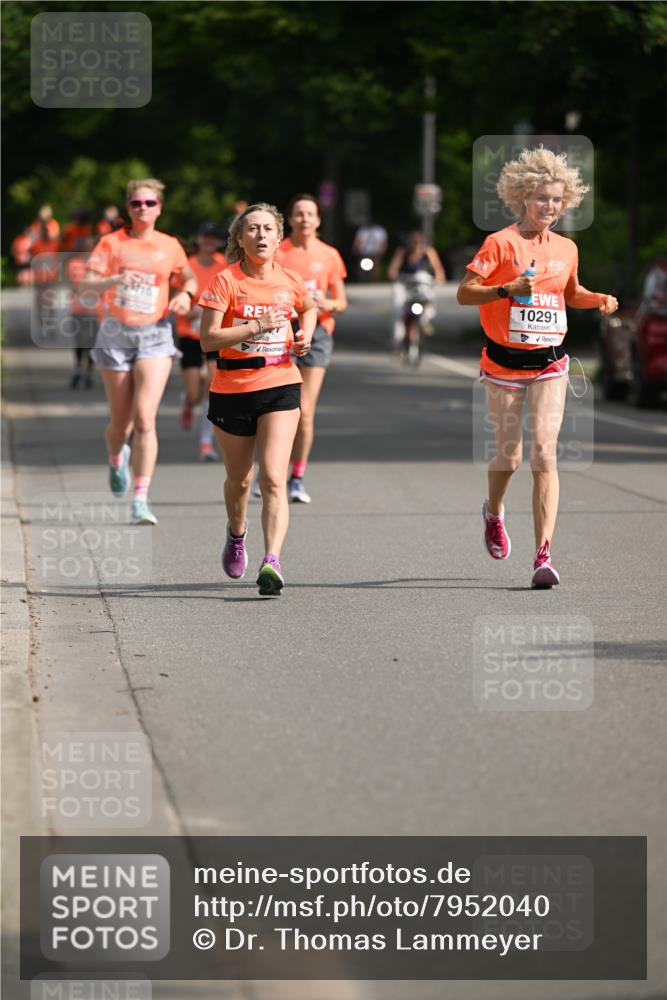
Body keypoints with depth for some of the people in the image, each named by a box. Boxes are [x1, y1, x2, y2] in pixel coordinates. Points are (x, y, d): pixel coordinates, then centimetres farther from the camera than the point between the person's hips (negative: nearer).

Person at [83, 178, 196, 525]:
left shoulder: (170, 246, 5)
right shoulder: (112, 242, -1)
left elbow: (189, 278, 21)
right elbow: (87, 282, -11)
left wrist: (186, 294, -1)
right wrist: (115, 279, -30)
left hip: (155, 335, 0)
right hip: (116, 333, 0)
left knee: (145, 419, -14)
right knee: (121, 422, 8)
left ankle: (140, 501, -15)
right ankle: (116, 458, 45)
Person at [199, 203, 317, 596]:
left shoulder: (289, 281, 2)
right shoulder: (226, 281, -8)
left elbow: (310, 307, 26)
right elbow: (208, 338, -14)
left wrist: (305, 334, 6)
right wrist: (256, 327, -23)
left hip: (280, 386, 1)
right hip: (232, 389, 0)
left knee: (273, 479, -15)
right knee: (239, 479, 15)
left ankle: (272, 562, -24)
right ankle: (237, 534, 47)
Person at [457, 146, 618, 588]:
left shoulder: (567, 249, 7)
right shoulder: (501, 243, -8)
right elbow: (464, 293, -11)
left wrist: (600, 299, 4)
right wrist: (507, 289, -26)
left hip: (550, 364, 2)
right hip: (505, 361, -2)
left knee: (545, 453, -11)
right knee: (509, 454, 7)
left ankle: (544, 555, -14)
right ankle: (494, 513, 43)